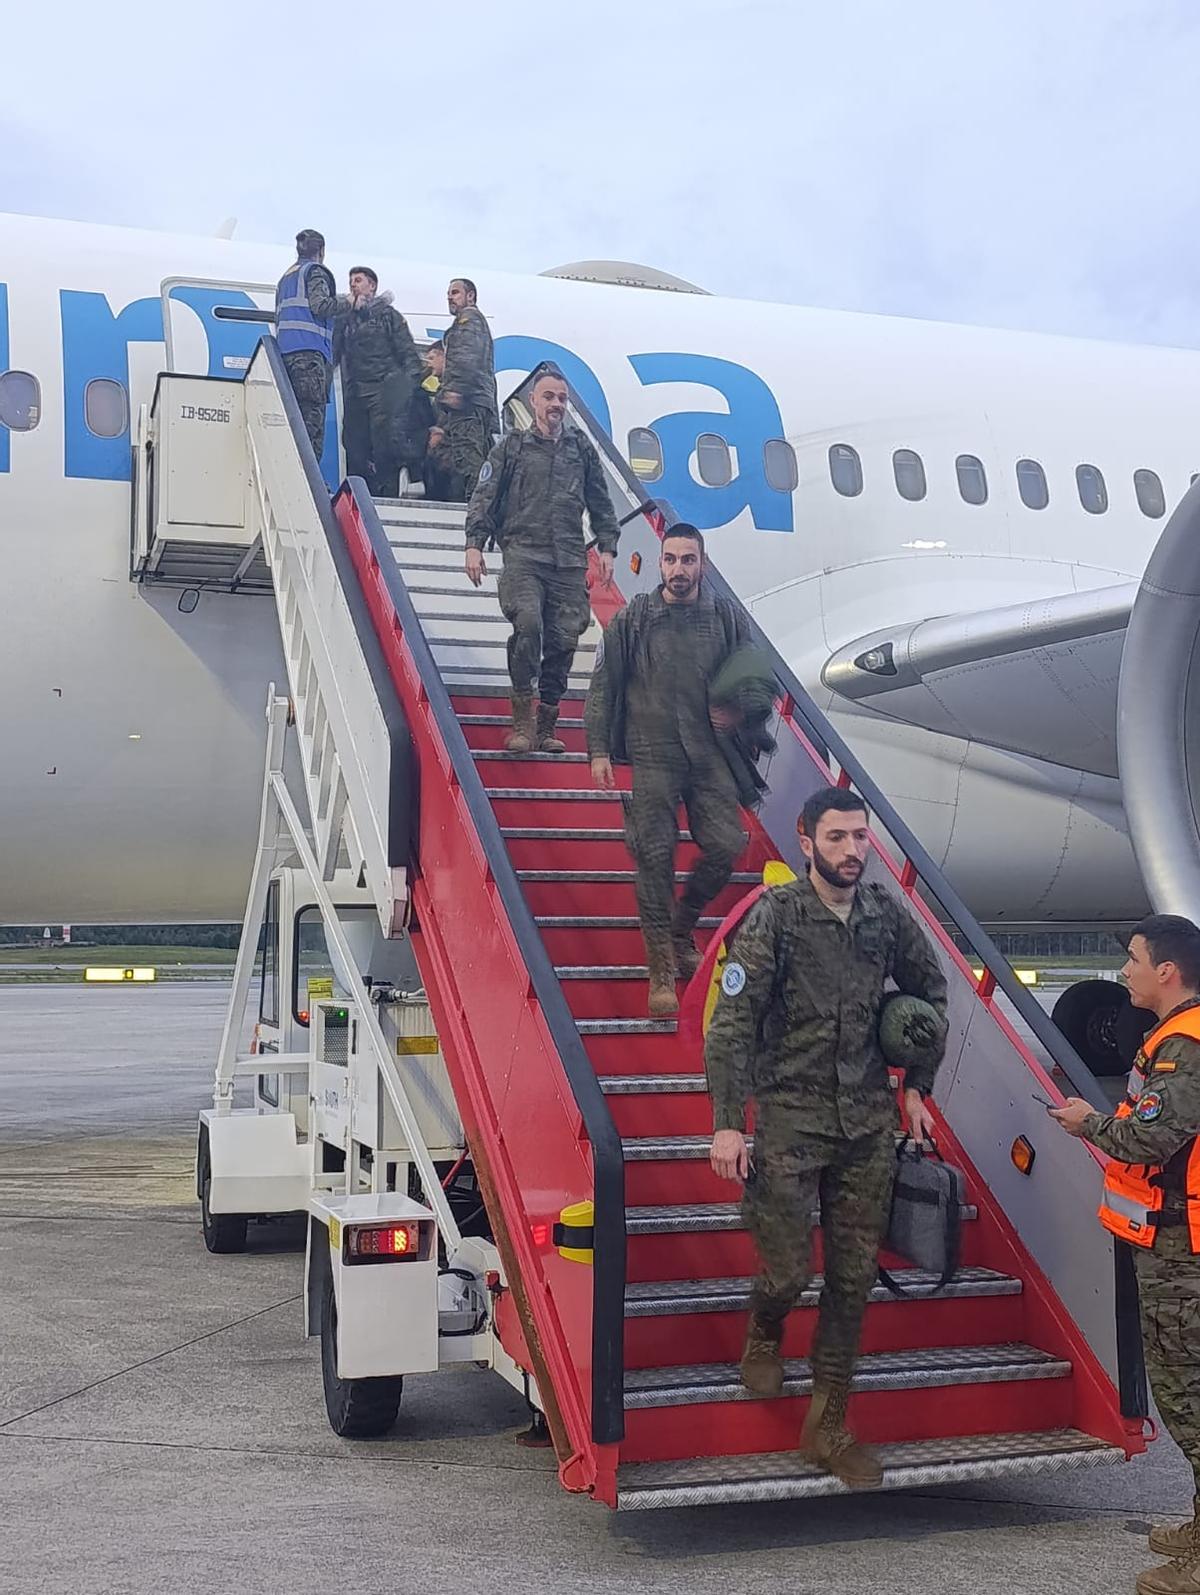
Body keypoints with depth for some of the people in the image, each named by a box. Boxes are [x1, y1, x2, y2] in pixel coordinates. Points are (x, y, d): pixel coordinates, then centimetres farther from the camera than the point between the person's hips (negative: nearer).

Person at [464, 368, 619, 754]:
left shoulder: (582, 450, 19)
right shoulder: (511, 447, 11)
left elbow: (601, 505, 23)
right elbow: (485, 497, 7)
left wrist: (607, 548, 13)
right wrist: (474, 544, -5)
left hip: (570, 562, 3)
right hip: (523, 554, -3)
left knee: (563, 640, -2)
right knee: (528, 624, -24)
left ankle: (547, 726, 8)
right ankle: (522, 719, -15)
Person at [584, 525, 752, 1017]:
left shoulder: (727, 619, 7)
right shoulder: (631, 619, 2)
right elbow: (603, 688, 4)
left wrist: (736, 712, -1)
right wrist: (598, 751, -1)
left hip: (709, 755, 2)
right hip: (652, 757, -2)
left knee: (727, 845, -7)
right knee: (655, 858, -5)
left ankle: (680, 930, 20)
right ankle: (662, 969, 3)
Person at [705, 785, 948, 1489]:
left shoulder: (888, 913, 2)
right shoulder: (775, 915, -10)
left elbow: (932, 991, 19)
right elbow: (732, 1024, -11)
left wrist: (918, 1088, 16)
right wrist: (727, 1125, -14)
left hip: (869, 1121, 4)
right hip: (790, 1118, -4)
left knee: (855, 1276, 8)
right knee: (789, 1269, -4)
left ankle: (828, 1424, 21)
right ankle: (764, 1334, 33)